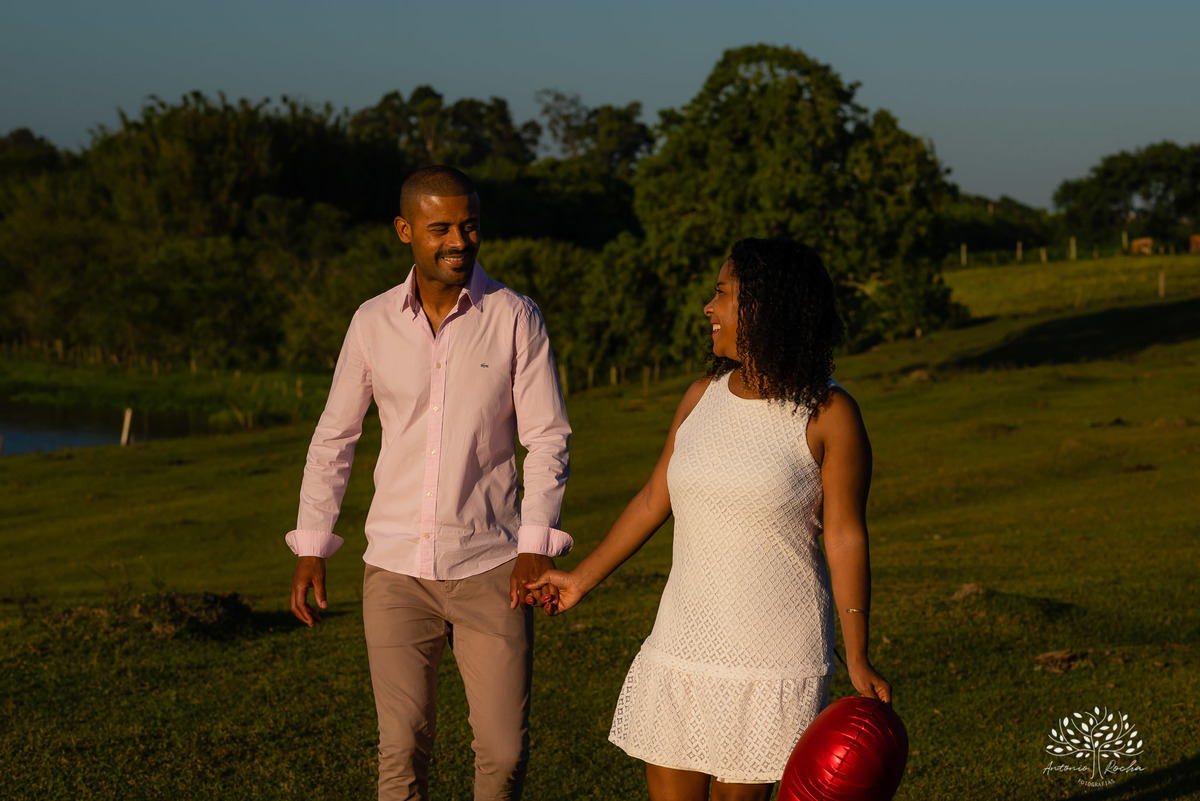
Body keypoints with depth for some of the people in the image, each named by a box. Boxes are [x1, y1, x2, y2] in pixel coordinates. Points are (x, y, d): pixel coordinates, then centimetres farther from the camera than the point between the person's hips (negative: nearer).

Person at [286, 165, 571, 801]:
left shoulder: (515, 317, -4)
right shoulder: (373, 322, 2)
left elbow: (547, 438, -3)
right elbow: (333, 439, 10)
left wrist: (537, 545, -14)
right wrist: (310, 549, 6)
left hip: (490, 566, -1)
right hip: (396, 567, 1)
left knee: (505, 750, 1)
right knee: (403, 750, 1)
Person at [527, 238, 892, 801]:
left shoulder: (828, 413, -9)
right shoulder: (702, 398, 7)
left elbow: (845, 537, -9)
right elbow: (655, 497, 16)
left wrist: (858, 661, -12)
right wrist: (584, 577, 20)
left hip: (772, 650, -5)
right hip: (686, 639, 5)